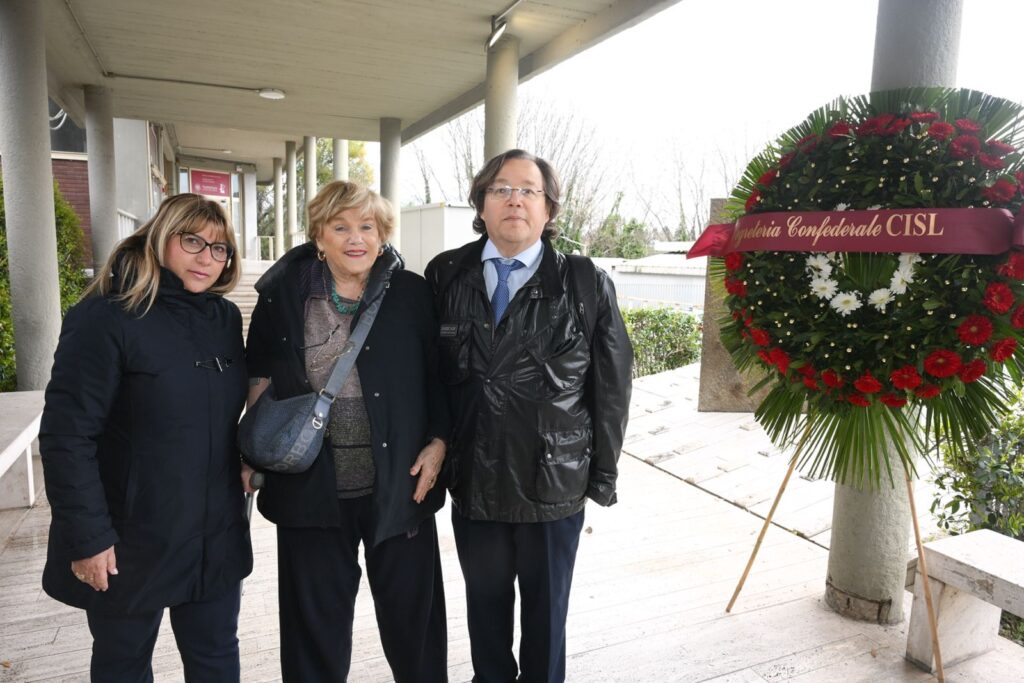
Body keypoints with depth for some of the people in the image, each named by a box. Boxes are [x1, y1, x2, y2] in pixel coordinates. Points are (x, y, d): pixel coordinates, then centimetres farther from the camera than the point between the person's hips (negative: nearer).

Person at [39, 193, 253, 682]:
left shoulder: (226, 318, 3)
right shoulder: (106, 316, -15)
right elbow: (67, 435, -17)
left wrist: (239, 493, 12)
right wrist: (88, 537, -17)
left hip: (218, 538, 5)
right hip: (130, 544, -4)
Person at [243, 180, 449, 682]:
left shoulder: (411, 294, -3)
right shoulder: (282, 297, -1)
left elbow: (439, 376, 2)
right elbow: (258, 381, 9)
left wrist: (439, 442, -6)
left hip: (400, 486, 0)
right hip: (311, 490, 1)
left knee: (412, 614, 15)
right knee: (317, 624, 17)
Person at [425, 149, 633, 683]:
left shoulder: (587, 285, -6)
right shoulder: (445, 276, -1)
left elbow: (612, 386, -3)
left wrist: (603, 476, -2)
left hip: (554, 484, -1)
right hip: (471, 482, 2)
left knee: (546, 610, 19)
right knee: (485, 602, 22)